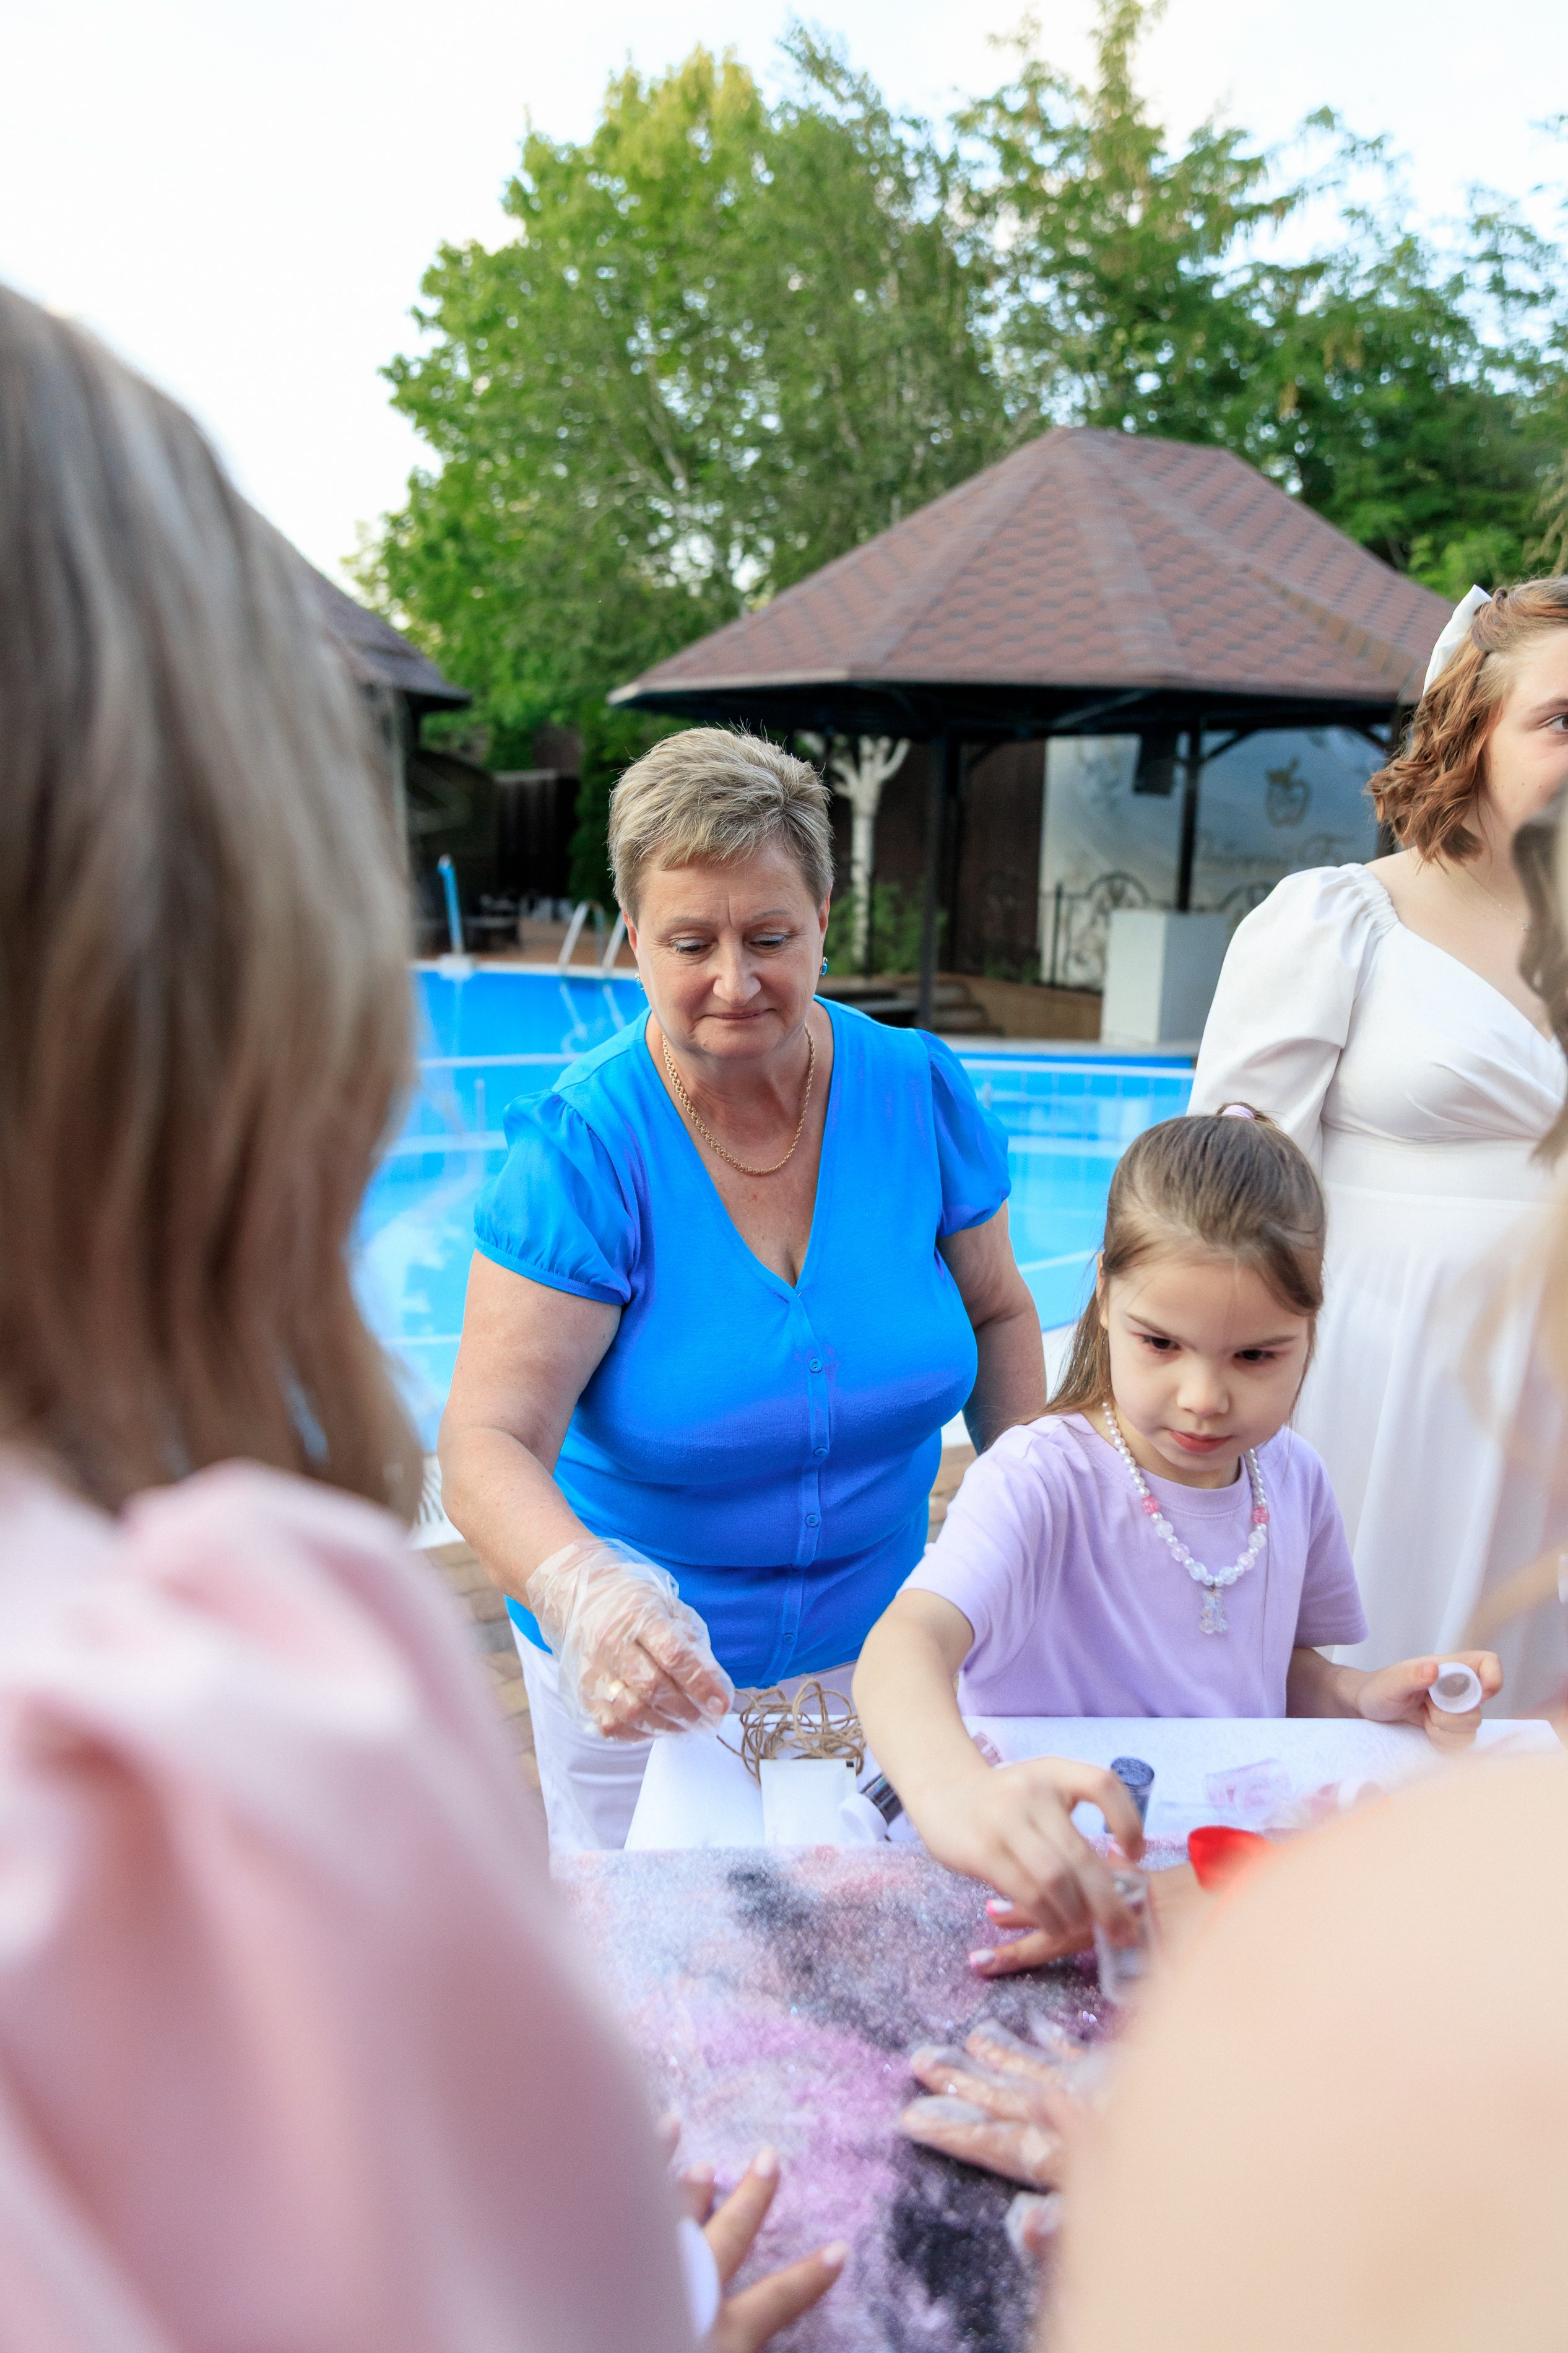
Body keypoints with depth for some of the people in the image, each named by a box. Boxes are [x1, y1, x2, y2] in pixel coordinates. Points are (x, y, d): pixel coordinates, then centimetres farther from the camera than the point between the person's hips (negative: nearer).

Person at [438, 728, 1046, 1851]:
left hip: (875, 1641, 3)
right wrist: (582, 1592, -46)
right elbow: (490, 1443, -27)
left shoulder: (921, 1093, -9)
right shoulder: (581, 1147, -20)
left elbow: (996, 1314, 6)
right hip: (647, 1676, -3)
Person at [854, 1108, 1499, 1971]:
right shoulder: (1043, 1479, -19)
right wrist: (954, 1789, -58)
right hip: (1047, 1890, -8)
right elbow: (906, 1644, -37)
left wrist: (1363, 1696, -3)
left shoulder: (1294, 1478, 2)